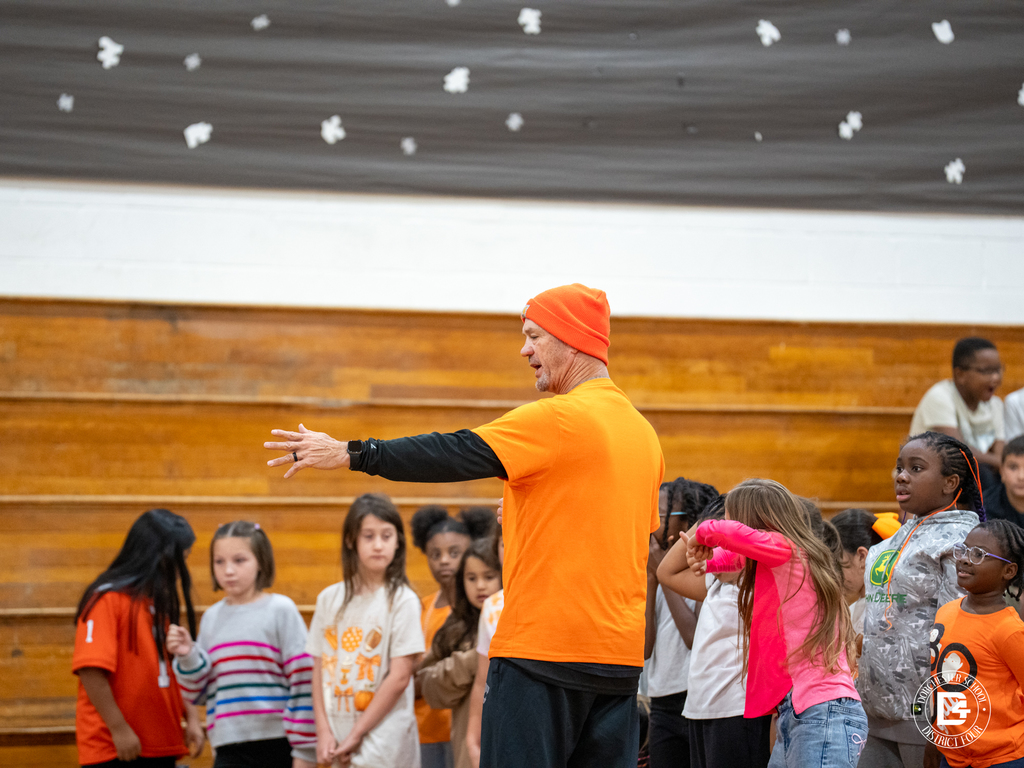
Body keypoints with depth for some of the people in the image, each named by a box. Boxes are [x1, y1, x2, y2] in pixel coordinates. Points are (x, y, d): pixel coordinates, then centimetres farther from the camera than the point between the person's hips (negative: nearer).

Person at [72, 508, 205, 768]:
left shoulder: (160, 603, 16)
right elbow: (90, 670, -19)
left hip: (160, 746, 8)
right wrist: (119, 728, -19)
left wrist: (191, 716, 7)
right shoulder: (108, 600, -10)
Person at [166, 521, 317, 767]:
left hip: (279, 746, -3)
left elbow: (303, 681, -7)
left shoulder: (280, 610, -3)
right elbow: (200, 692, 12)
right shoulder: (212, 617, 10)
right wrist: (187, 657, -7)